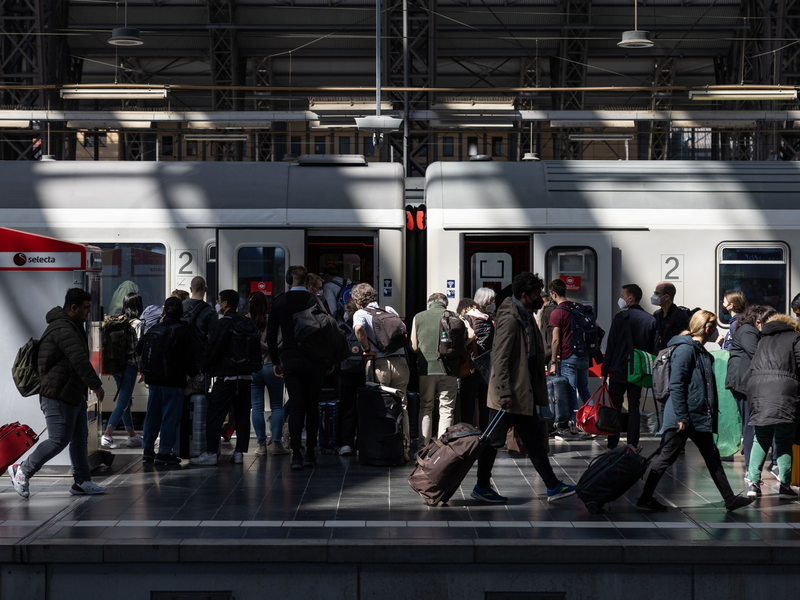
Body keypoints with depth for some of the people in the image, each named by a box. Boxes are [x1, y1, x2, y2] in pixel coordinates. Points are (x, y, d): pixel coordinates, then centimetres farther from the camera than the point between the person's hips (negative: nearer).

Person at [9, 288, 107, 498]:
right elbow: (80, 361, -27)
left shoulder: (72, 327, 17)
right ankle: (22, 471, 5)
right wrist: (96, 385, -26)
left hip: (74, 394, 11)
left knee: (80, 439, 11)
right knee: (59, 440, -9)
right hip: (58, 396, -11)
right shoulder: (63, 329, -19)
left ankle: (82, 482, 16)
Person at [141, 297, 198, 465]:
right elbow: (188, 357, -9)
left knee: (153, 413, 15)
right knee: (170, 414, -1)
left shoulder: (153, 329, 6)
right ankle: (164, 452, -2)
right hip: (173, 380, -6)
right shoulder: (182, 330, -11)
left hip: (154, 379, 6)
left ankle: (148, 449, 21)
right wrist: (193, 373, 5)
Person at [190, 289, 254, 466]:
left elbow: (212, 351, -10)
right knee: (242, 415, 9)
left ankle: (211, 453, -4)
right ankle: (239, 452, 10)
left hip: (226, 377, -7)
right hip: (245, 376, 7)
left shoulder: (221, 325, -11)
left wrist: (205, 369, 4)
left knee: (215, 415, -2)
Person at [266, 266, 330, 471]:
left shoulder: (278, 302, 0)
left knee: (295, 407, 1)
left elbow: (271, 334, 3)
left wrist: (276, 361, 12)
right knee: (312, 406, 9)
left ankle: (296, 455, -9)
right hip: (314, 360, 0)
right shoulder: (316, 301, -4)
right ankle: (310, 453, 13)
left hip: (289, 360, 1)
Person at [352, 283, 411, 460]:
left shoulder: (360, 314, 0)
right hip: (400, 361, 4)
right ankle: (404, 449, 8)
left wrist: (367, 350, -11)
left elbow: (359, 328, -21)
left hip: (378, 364, -4)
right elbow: (404, 331, 19)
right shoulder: (389, 310, 15)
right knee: (401, 407, 8)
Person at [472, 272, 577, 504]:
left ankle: (553, 487, 15)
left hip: (525, 393, 10)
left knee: (534, 440, 11)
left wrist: (539, 392, 20)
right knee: (494, 440, 1)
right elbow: (500, 358, -22)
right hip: (509, 393, -10)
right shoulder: (510, 319, -18)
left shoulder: (526, 318, 12)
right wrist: (504, 393, -25)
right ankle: (482, 487, 12)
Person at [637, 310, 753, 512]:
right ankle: (645, 499, 5)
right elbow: (676, 386, -20)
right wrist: (681, 417, -23)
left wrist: (712, 415, 19)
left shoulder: (702, 352, 16)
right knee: (666, 457, -3)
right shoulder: (685, 349, -14)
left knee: (712, 458, 12)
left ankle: (730, 499, 18)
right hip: (683, 418, -10)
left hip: (700, 418, 10)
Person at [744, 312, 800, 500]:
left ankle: (753, 482, 2)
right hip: (782, 390, -5)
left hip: (756, 387, 5)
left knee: (761, 438, 10)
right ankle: (784, 485, 0)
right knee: (784, 440, 1)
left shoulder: (763, 340, 27)